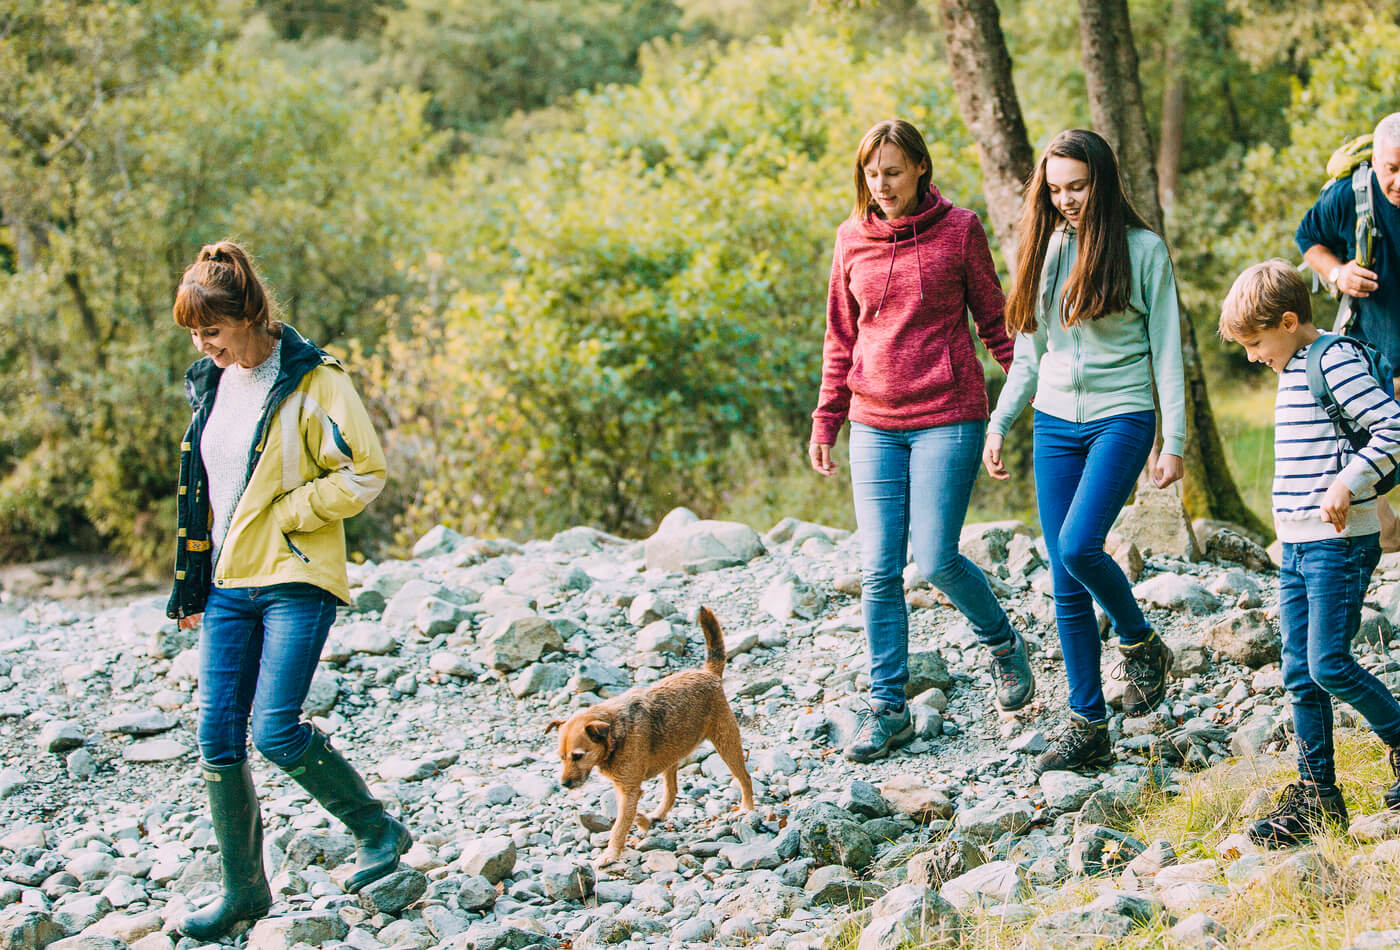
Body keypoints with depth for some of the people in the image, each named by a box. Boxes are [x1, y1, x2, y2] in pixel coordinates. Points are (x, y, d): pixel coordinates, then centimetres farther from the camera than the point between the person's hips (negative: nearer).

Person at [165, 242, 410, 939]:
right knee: (217, 736, 2)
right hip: (228, 585, 7)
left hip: (294, 579, -7)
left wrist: (283, 514, -13)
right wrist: (192, 587, 20)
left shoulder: (312, 380, -9)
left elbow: (365, 472, -11)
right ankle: (244, 889, 14)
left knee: (275, 730, -14)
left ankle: (380, 832, 7)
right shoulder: (209, 384, 13)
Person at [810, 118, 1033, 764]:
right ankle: (887, 708, 9)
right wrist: (825, 421, 10)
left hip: (948, 416, -4)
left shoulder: (959, 230, -3)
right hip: (874, 424, 4)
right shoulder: (852, 238, 7)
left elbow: (994, 322, 3)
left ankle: (1003, 644, 22)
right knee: (879, 571, 1)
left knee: (937, 559, -7)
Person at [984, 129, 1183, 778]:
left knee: (1078, 545, -24)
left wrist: (1174, 441, -8)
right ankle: (1088, 726, 6)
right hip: (1055, 423, 5)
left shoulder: (1143, 249, -3)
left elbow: (1166, 350, -4)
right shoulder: (1045, 248, 10)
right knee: (1066, 582, 1)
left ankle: (1142, 645, 3)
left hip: (1122, 417, -5)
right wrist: (999, 424, 12)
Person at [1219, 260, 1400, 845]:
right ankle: (1317, 795, 12)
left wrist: (1346, 483, -24)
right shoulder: (1294, 368, 17)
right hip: (1297, 547, 9)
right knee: (1301, 675, 7)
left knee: (1329, 664, -11)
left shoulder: (1334, 360, -12)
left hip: (1339, 543, -9)